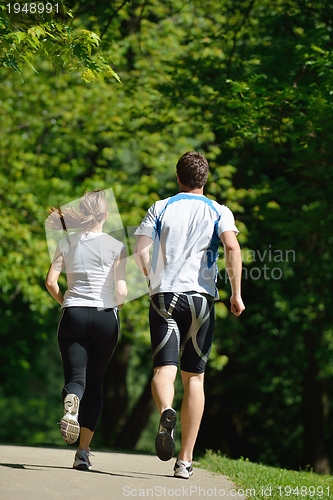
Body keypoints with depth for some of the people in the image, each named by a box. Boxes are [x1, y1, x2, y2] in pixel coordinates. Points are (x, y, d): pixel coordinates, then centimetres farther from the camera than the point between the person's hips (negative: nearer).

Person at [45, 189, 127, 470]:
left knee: (75, 377, 0)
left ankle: (71, 403, -39)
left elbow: (51, 282, -2)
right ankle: (84, 451, 7)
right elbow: (121, 290, -8)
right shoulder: (116, 247, -2)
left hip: (73, 314, 1)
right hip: (105, 317, -1)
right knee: (95, 382, 10)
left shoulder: (67, 243, 4)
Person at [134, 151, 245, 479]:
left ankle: (166, 412, -44)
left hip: (164, 296, 0)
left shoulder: (160, 208, 8)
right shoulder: (219, 212, 6)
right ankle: (185, 460, 7)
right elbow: (232, 247, -13)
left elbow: (140, 251, -2)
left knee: (164, 368, -7)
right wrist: (236, 293, -8)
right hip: (201, 298, 0)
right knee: (194, 377, 8)